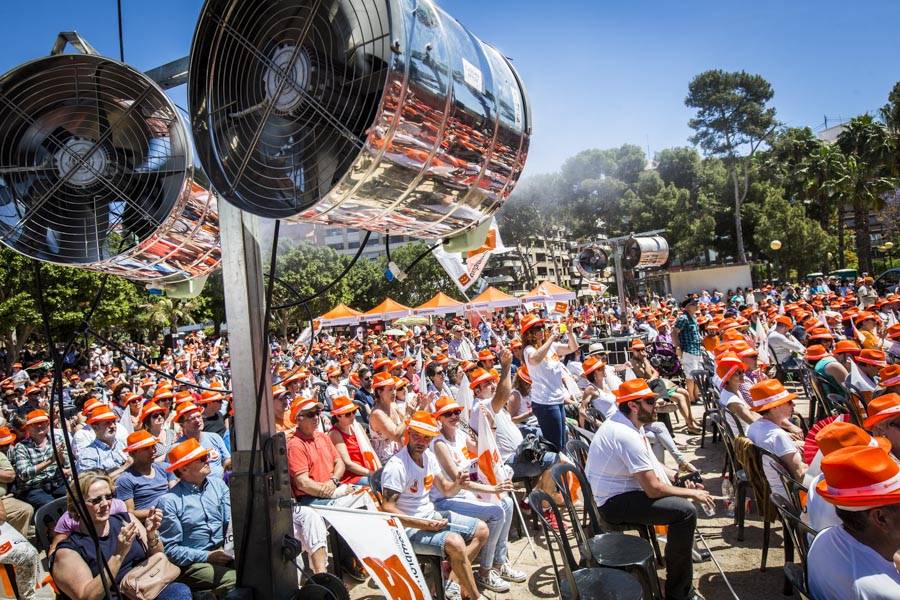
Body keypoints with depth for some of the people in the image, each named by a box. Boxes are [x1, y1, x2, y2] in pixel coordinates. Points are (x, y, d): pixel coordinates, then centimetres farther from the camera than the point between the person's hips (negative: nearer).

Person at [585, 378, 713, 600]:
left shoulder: (624, 423, 5)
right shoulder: (627, 435, -26)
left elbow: (650, 464, 17)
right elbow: (653, 489, -25)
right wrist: (692, 494, -11)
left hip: (617, 491, 11)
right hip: (614, 503, -11)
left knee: (681, 488, 18)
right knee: (685, 511, -21)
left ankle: (686, 547, 38)